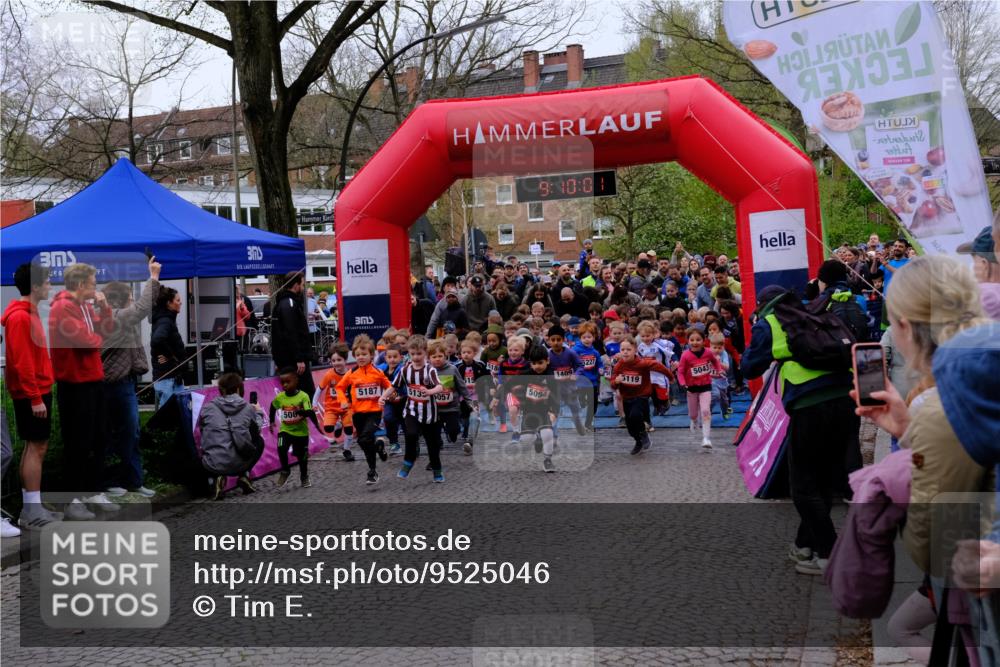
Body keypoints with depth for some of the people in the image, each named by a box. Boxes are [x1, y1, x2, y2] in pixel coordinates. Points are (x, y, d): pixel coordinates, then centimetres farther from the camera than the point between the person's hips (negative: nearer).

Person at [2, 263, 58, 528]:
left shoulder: (29, 313, 14)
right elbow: (22, 362, -21)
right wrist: (35, 398, -21)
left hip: (37, 391, 10)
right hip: (32, 394, -10)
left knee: (34, 447, 11)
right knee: (37, 447, -7)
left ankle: (30, 509, 17)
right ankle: (33, 512, -3)